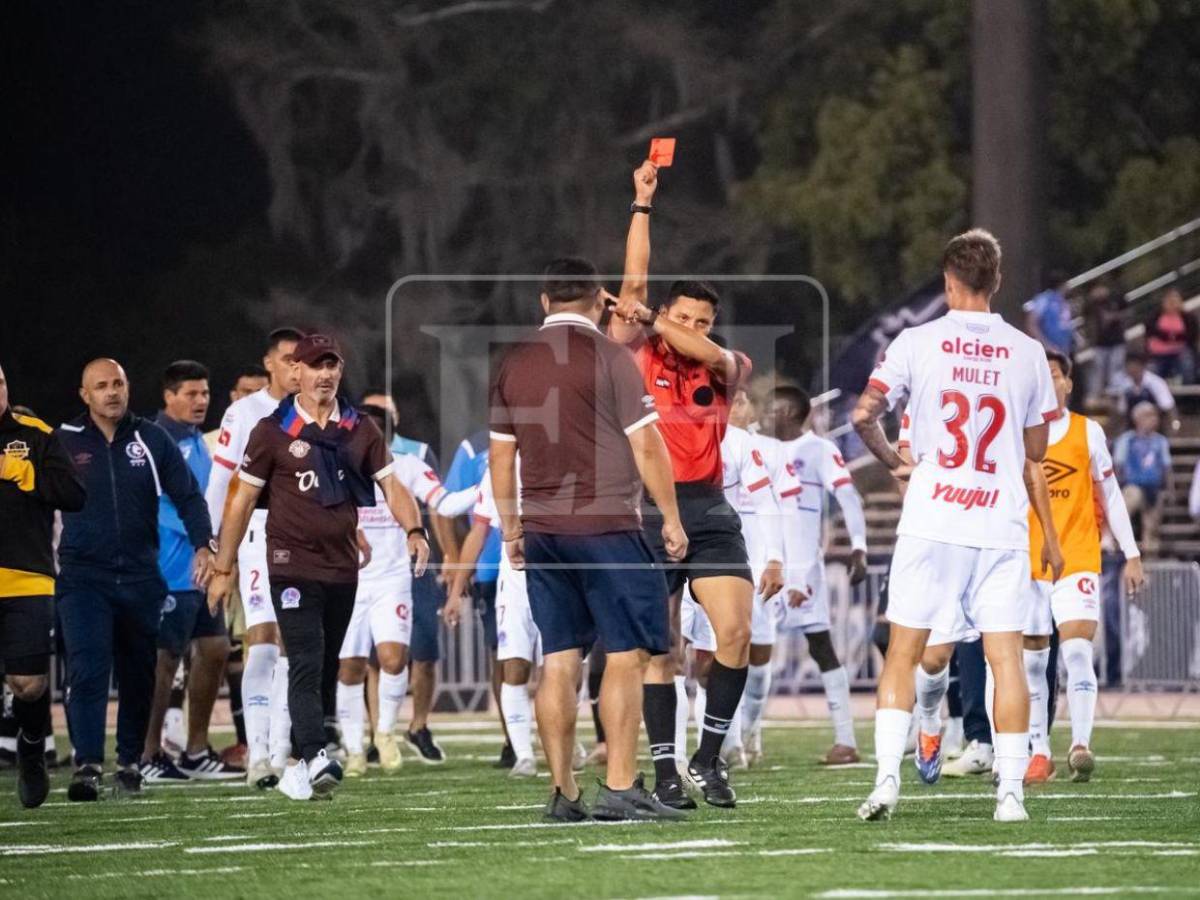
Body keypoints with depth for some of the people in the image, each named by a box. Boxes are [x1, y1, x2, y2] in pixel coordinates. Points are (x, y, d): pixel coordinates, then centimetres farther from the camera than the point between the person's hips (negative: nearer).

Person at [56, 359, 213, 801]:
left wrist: (202, 545, -5)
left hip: (140, 578, 3)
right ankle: (87, 765, -21)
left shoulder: (151, 440, 5)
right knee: (88, 669, -17)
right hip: (83, 577, -3)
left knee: (138, 676, 9)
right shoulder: (64, 441, 0)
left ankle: (130, 762, 23)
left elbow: (187, 495, 7)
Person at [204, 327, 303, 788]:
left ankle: (281, 751, 7)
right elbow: (219, 483, 0)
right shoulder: (244, 413, -1)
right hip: (259, 538, -4)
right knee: (262, 640, -12)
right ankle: (257, 753, -14)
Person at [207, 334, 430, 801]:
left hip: (342, 567, 5)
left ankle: (301, 769, 19)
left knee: (324, 669, 10)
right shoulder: (273, 431, -2)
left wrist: (414, 530, -14)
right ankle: (316, 758, -29)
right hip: (293, 566, -5)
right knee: (306, 665, -17)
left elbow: (391, 486, 7)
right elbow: (243, 501, 2)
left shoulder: (360, 430, 9)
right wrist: (223, 569, 3)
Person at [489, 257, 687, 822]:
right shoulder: (608, 357, -6)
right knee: (627, 653, -3)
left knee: (559, 660, 6)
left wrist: (511, 529, 22)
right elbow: (645, 445, -7)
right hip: (606, 526, -5)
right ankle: (620, 789, -10)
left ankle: (563, 793, 5)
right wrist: (671, 517, 1)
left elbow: (500, 454, 13)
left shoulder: (513, 363, 9)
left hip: (541, 532, 5)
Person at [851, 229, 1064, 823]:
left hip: (932, 523, -1)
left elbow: (864, 415, -5)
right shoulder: (1027, 353, 5)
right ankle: (1011, 791, -3)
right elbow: (1034, 457, 12)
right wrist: (1049, 535, 25)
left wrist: (892, 461, 13)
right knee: (1006, 657, 2)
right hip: (1003, 526, 1)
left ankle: (887, 778, -5)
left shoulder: (917, 342, -1)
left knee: (903, 652, 6)